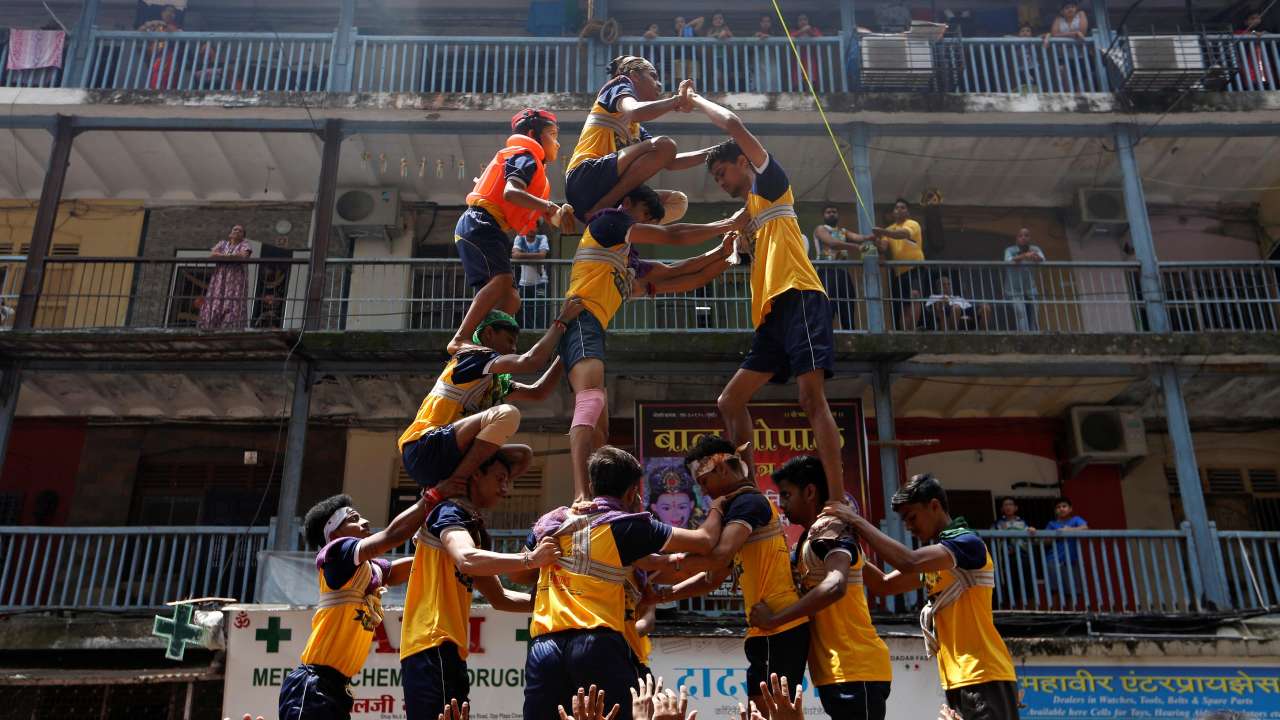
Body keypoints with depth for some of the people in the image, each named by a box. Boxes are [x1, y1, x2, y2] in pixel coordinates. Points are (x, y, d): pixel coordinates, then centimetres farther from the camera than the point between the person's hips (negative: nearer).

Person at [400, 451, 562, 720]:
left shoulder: (473, 527, 24)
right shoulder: (450, 512, -5)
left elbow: (499, 598, 25)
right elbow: (466, 560, -27)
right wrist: (529, 559, -31)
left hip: (448, 649, 10)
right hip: (433, 647, -10)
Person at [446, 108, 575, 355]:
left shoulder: (534, 168, 30)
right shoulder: (526, 157, -1)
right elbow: (510, 192, -22)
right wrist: (551, 207, -30)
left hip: (487, 231, 10)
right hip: (480, 225, -10)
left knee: (510, 300, 4)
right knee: (502, 279, -29)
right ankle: (460, 340, -37)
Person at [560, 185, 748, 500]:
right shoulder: (607, 220, 9)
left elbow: (676, 278, 28)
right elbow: (672, 236, 7)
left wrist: (722, 254, 24)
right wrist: (729, 223, 15)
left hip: (592, 330, 11)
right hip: (581, 319, -11)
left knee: (599, 432, 5)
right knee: (591, 400, -31)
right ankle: (581, 497, -47)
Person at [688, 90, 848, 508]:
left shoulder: (770, 182, 8)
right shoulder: (749, 213, 30)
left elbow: (734, 125, 0)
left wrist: (696, 100, 12)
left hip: (799, 299, -9)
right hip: (772, 313, 9)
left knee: (812, 397, -20)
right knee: (730, 401, 6)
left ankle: (838, 501, -24)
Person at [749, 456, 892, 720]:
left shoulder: (830, 530, -12)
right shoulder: (808, 541, 19)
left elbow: (835, 586, -30)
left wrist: (773, 619, -23)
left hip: (855, 670, -10)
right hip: (837, 671, 10)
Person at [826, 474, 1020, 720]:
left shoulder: (967, 542, -11)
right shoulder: (934, 557, 18)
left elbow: (910, 561, -26)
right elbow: (884, 585, 19)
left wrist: (857, 522, -19)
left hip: (983, 678, -9)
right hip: (959, 680, 9)